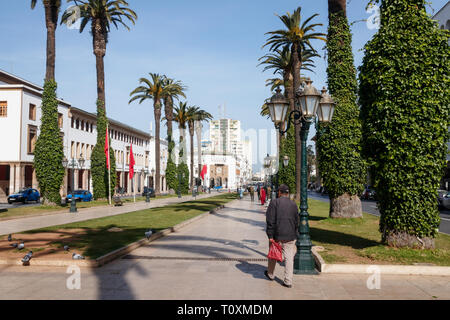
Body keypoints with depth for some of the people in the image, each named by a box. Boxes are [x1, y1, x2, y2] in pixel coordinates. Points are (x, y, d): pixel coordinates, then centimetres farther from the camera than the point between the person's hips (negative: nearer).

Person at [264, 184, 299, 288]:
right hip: (290, 236, 3)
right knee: (289, 258, 4)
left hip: (276, 235, -2)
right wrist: (295, 235, 20)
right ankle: (288, 281, 2)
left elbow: (270, 220, -13)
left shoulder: (274, 203, -7)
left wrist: (270, 235, -10)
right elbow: (296, 222, 11)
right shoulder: (293, 204, 6)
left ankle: (270, 274, 34)